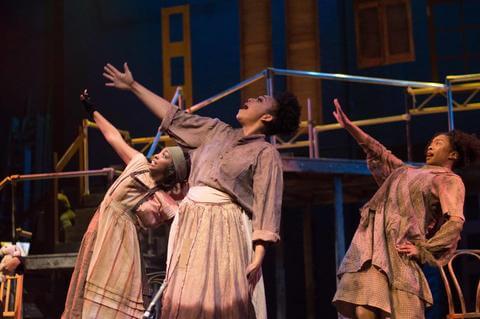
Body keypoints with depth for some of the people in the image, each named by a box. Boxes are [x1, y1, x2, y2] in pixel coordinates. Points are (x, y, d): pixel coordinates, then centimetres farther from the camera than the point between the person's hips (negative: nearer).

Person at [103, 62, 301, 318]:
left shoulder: (265, 153, 3)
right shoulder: (216, 132, 20)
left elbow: (266, 205, -5)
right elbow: (174, 117, 25)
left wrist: (259, 256, -16)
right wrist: (133, 85, 26)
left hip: (226, 228, -5)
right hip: (191, 223, 5)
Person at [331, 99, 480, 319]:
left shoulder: (450, 181, 8)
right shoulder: (409, 172, 30)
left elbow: (455, 222, -7)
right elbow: (380, 154, 36)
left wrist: (422, 249, -11)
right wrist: (349, 127, 31)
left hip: (398, 250, -6)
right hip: (372, 245, 6)